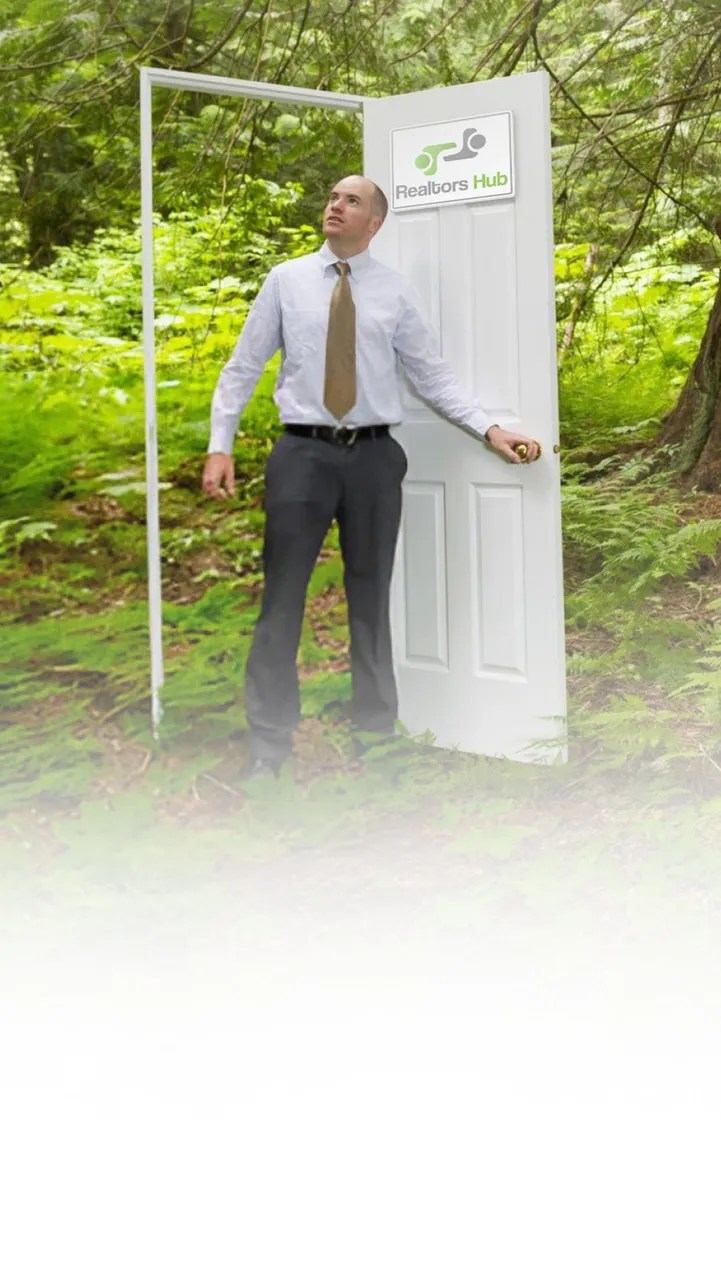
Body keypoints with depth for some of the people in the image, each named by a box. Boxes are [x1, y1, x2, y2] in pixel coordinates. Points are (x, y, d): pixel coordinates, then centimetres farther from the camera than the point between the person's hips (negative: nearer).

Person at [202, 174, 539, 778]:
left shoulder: (396, 292, 5)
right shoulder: (285, 280, 4)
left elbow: (434, 376, 6)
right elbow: (242, 367, 4)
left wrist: (490, 429, -5)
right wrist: (220, 445, -5)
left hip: (373, 456, 1)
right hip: (303, 452, -1)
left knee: (372, 598, 10)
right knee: (282, 598, 0)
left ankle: (376, 733, 20)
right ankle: (270, 744, 8)